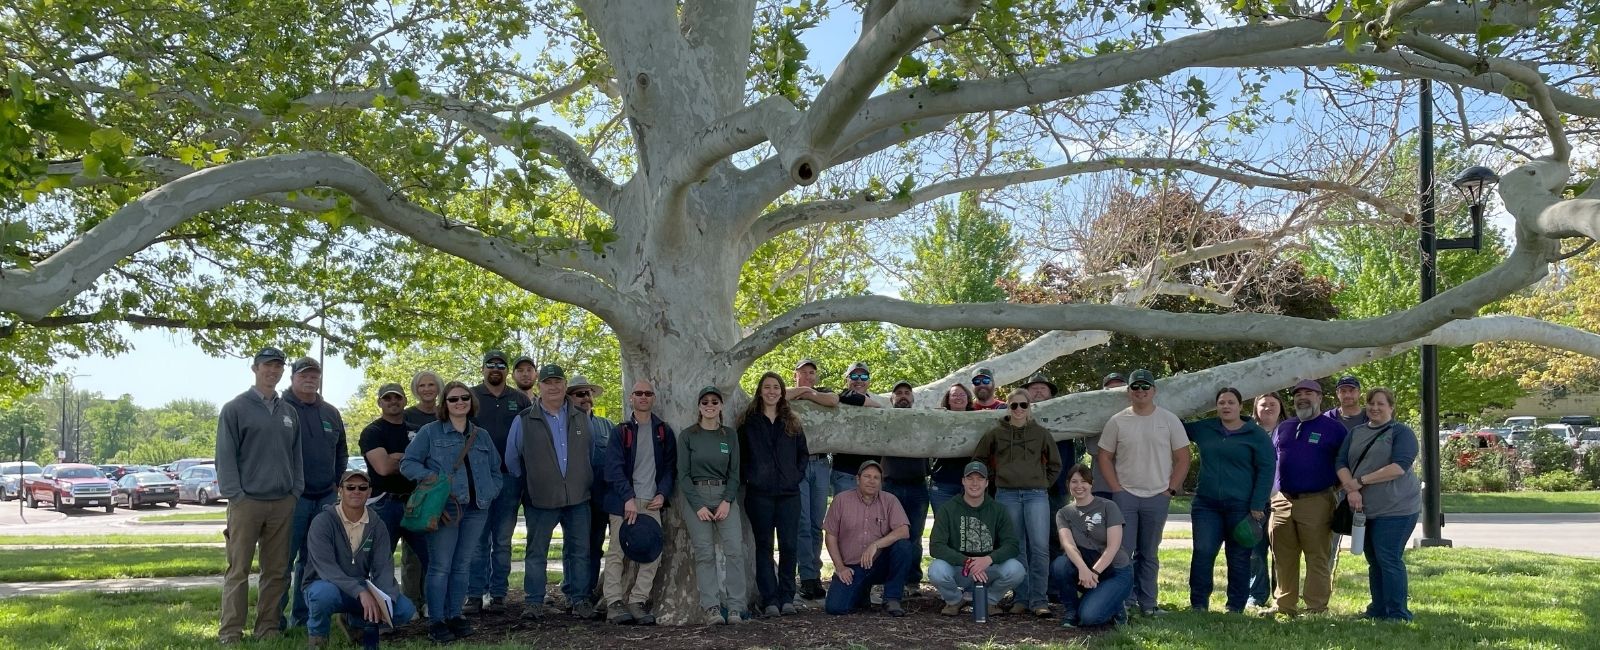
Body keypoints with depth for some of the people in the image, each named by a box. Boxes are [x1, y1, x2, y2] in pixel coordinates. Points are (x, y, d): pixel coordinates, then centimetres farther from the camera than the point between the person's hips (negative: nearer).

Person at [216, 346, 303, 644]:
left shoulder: (289, 412, 15)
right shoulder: (235, 409, -1)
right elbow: (225, 456, -5)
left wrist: (296, 491, 8)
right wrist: (235, 494, -11)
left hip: (283, 503, 5)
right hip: (247, 501, -5)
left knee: (277, 571, 7)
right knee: (238, 569, -3)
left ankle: (268, 627, 15)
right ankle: (230, 631, 1)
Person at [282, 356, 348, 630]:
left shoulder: (331, 413, 15)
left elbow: (341, 451, 24)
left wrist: (337, 483, 14)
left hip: (326, 497, 6)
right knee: (284, 557, -5)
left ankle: (301, 615, 18)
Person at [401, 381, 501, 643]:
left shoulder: (482, 436, 16)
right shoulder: (430, 432, 2)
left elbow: (496, 471, 21)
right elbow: (407, 463, -1)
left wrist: (490, 492, 4)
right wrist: (431, 478, -16)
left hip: (476, 509, 5)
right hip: (445, 508, -4)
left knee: (462, 565, 9)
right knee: (440, 567, -5)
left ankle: (454, 615, 17)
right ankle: (436, 621, 0)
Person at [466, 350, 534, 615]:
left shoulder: (520, 400, 10)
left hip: (510, 477, 2)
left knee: (503, 541, 6)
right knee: (477, 540, -2)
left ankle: (497, 594, 11)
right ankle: (475, 595, 2)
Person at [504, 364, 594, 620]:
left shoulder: (581, 419, 9)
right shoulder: (524, 421, 0)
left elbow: (591, 454, 18)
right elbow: (512, 459, 7)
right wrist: (527, 485, 8)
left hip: (578, 498, 2)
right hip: (540, 500, -2)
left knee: (579, 551, 6)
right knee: (536, 552, 3)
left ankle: (579, 599, 15)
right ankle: (533, 602, 10)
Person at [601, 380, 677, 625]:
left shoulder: (664, 432, 12)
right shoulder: (621, 432, 4)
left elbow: (670, 467, 11)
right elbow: (614, 467, -6)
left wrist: (662, 494, -5)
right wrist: (628, 498, -17)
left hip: (652, 503, 3)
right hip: (623, 501, -2)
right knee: (618, 552, -5)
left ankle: (637, 601, 0)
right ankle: (614, 603, -2)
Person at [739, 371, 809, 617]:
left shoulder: (792, 423, 13)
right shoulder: (748, 422, 5)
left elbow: (804, 453, 17)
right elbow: (740, 455, 6)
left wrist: (797, 475, 5)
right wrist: (748, 477, -4)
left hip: (789, 493, 2)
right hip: (759, 494, -2)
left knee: (788, 545, -1)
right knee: (764, 546, 1)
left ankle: (787, 597, 9)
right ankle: (770, 599, 4)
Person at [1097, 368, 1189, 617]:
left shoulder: (1169, 420, 2)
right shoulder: (1117, 421, 2)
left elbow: (1182, 458, 4)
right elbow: (1105, 457, 5)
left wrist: (1171, 490, -2)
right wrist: (1116, 489, -3)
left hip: (1157, 497, 1)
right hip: (1124, 495, -1)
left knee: (1149, 554, 9)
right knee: (1123, 551, -4)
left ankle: (1147, 604, 15)